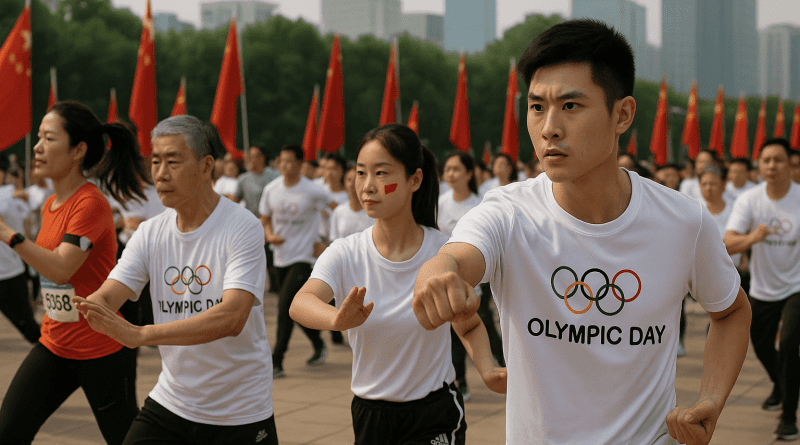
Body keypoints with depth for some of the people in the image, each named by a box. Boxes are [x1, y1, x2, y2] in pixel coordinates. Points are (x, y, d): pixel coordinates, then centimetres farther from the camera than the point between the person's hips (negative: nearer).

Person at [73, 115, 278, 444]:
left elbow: (231, 318, -29)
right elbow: (106, 297, -5)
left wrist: (139, 335, -36)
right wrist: (86, 308, -30)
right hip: (169, 402, 4)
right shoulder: (150, 234, 2)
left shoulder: (242, 228, -16)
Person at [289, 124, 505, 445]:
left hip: (435, 417, -2)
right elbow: (301, 303, -29)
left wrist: (487, 371, -15)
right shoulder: (345, 253, -8)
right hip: (369, 415, 3)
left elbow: (469, 326, 6)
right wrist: (337, 319, -52)